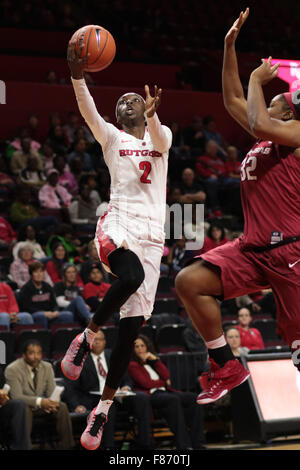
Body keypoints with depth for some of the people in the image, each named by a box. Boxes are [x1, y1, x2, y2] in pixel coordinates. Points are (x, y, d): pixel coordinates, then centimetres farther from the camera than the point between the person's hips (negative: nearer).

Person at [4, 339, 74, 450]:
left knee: (62, 407, -22)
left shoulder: (47, 367, 1)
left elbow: (52, 392, -2)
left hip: (41, 406, 5)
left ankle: (66, 446, -16)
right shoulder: (12, 369, -16)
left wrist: (50, 403, -28)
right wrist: (40, 402, -39)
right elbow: (16, 396, -25)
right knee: (24, 409, -39)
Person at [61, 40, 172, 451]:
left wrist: (152, 115, -31)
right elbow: (88, 112, -6)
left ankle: (103, 409, 5)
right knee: (131, 276, -37)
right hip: (118, 224, -2)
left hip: (152, 235, 2)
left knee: (131, 327, -2)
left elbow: (160, 142, -9)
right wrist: (78, 77, -25)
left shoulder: (159, 136, 17)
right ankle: (87, 336, -14)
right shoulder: (112, 137, 14)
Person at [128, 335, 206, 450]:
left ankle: (197, 443, -28)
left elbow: (167, 376, 11)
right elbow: (146, 383, -4)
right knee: (174, 399, -37)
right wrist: (164, 382, 8)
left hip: (165, 392, 7)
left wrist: (155, 359, 6)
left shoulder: (152, 361, 29)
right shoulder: (133, 365, 9)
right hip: (150, 395, -7)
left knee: (194, 397, -19)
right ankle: (183, 445, -43)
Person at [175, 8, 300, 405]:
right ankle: (227, 368, -1)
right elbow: (234, 102, 26)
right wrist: (230, 47, 22)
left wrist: (257, 80, -7)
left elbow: (259, 125, -23)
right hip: (252, 249, 8)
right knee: (190, 282, -8)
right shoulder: (267, 139, 19)